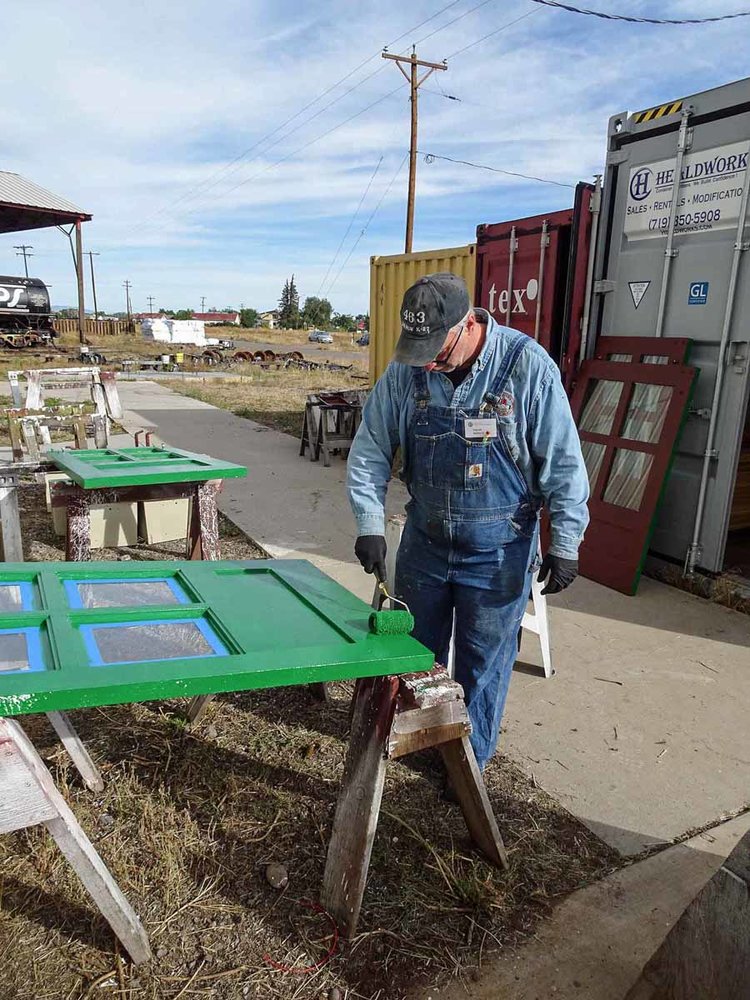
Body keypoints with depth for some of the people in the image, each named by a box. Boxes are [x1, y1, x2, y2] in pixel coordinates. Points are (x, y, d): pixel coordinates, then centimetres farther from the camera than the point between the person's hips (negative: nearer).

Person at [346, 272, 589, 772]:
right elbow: (370, 449, -1)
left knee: (483, 663, 10)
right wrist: (370, 525, -9)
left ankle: (469, 759, 33)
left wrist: (565, 543, -11)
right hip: (425, 541, 4)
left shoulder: (527, 365, -18)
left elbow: (563, 462, -12)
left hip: (498, 552, -3)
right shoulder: (406, 369, -8)